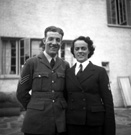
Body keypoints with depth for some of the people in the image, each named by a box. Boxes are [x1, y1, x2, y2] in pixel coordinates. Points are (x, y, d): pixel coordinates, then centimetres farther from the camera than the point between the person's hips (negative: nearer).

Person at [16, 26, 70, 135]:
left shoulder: (65, 65, 6)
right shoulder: (32, 63, -3)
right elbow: (22, 93, 0)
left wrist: (59, 109, 8)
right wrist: (35, 109, 5)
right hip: (37, 121, -2)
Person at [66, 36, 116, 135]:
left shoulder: (100, 71, -3)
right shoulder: (68, 73, 6)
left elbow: (108, 101, -5)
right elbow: (65, 98, 8)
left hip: (94, 123, -2)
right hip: (72, 123, 3)